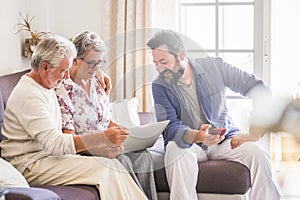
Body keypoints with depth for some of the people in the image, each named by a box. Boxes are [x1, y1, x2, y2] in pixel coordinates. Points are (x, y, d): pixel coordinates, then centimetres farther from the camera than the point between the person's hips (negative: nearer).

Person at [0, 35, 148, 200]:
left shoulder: (47, 89, 17)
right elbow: (55, 144, -25)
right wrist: (104, 137, -26)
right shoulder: (29, 95, -17)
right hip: (29, 165, -9)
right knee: (102, 168, -22)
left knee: (112, 165, -10)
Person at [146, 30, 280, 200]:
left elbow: (253, 85, 0)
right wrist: (198, 136, -40)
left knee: (257, 153, -24)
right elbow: (170, 128, -19)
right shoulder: (160, 86, -9)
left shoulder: (214, 66, -6)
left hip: (224, 138, 1)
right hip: (186, 142, -1)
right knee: (176, 151, -35)